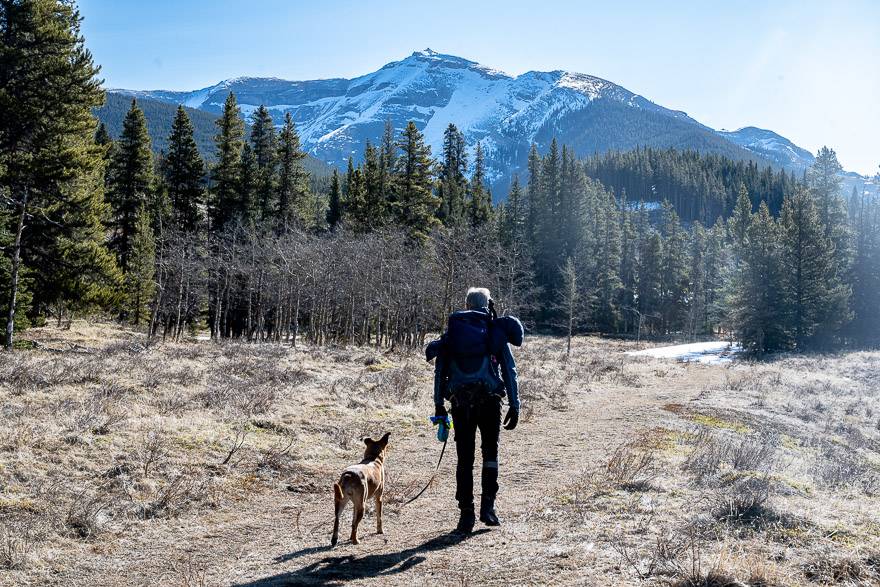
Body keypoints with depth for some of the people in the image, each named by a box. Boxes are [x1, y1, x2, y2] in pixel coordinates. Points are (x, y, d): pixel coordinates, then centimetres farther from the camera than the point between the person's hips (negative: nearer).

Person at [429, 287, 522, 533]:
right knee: (490, 451, 15)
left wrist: (439, 405, 7)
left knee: (464, 458, 7)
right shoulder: (497, 332, 5)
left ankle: (466, 514, 5)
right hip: (489, 401, -1)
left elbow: (440, 370, 5)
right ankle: (487, 507, 7)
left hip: (460, 402, 1)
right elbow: (509, 371, 2)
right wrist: (514, 405, 4)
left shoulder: (452, 332, 9)